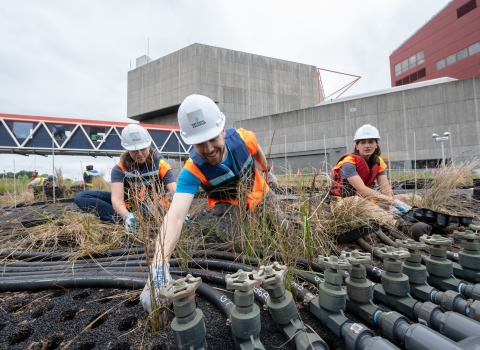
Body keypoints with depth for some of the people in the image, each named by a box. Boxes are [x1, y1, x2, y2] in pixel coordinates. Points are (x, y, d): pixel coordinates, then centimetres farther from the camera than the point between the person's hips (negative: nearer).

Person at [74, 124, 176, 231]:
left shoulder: (160, 165, -17)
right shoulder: (120, 168, -13)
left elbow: (176, 192, -29)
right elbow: (116, 198, -27)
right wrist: (127, 216, -49)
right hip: (129, 209, 4)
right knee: (81, 198, -12)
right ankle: (125, 220, -25)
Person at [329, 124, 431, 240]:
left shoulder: (378, 162, 6)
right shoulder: (349, 163, -16)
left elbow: (386, 188, -7)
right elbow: (362, 190, -28)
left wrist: (393, 206, -28)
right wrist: (394, 201, -32)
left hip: (368, 200, 7)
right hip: (344, 202, -7)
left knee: (414, 199, -4)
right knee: (361, 202, -43)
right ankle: (404, 227, -62)